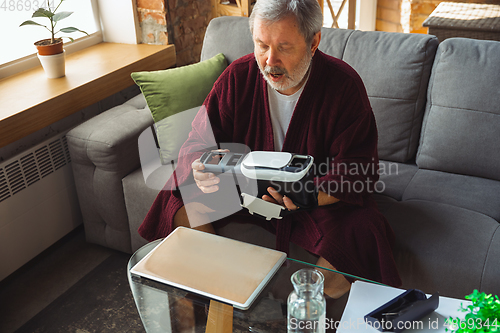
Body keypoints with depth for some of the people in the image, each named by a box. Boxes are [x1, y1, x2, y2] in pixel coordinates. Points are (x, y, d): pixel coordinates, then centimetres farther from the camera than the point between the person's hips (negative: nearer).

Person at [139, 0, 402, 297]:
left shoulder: (344, 84, -18)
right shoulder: (238, 77, -10)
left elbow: (356, 169, -20)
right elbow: (197, 144, -6)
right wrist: (200, 170, -32)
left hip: (323, 196, -2)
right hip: (246, 186, 3)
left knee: (358, 234, -31)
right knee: (182, 206, -15)